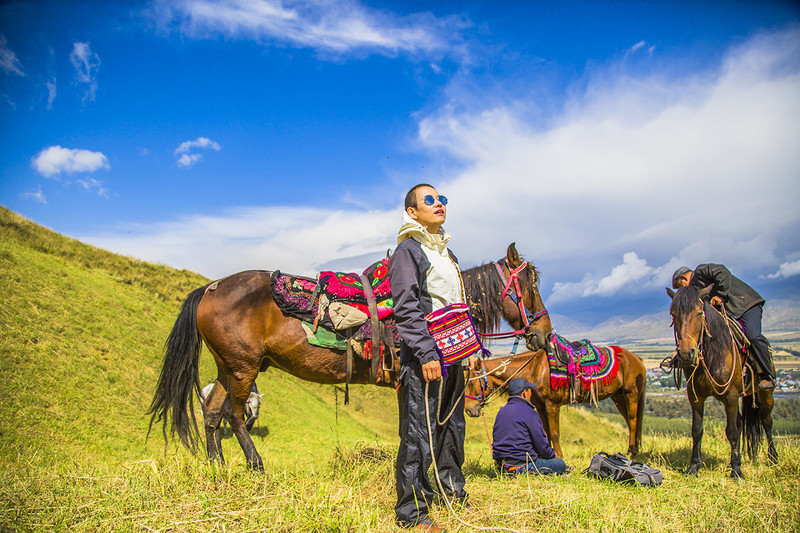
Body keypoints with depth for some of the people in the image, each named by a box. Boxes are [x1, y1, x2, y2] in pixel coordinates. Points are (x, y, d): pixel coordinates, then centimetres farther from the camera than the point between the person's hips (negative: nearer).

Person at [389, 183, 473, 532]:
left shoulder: (447, 253, 20)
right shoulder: (407, 250, -6)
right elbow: (407, 309, -15)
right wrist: (426, 353, -22)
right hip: (423, 358, -8)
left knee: (453, 430, 17)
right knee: (419, 434, -5)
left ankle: (455, 498, 31)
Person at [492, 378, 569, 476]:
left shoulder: (501, 411, 11)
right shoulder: (529, 413, -13)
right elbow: (542, 446, -10)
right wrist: (553, 454, 14)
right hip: (520, 466, -8)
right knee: (560, 463, 5)